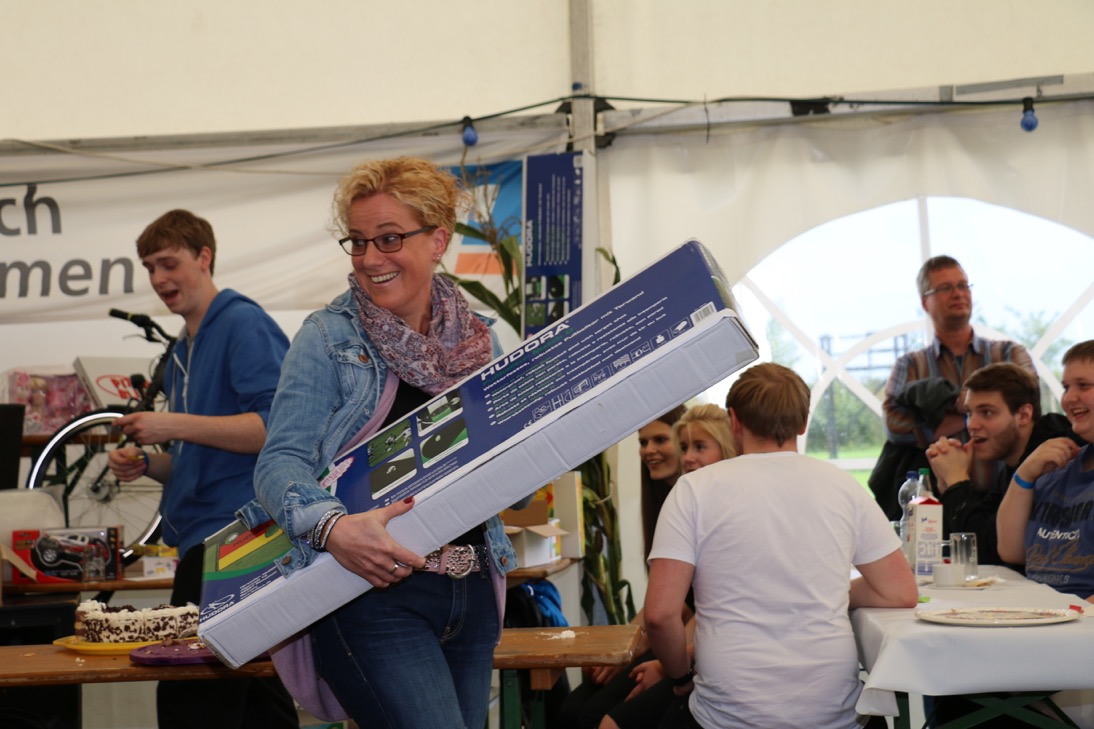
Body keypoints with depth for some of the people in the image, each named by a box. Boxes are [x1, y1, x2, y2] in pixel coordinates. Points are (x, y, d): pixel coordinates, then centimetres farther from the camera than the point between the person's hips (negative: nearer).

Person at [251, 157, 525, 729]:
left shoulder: (479, 341, 11)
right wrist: (333, 527, -30)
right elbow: (282, 461, -11)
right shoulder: (328, 338, -2)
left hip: (471, 595, 5)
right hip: (372, 594, -5)